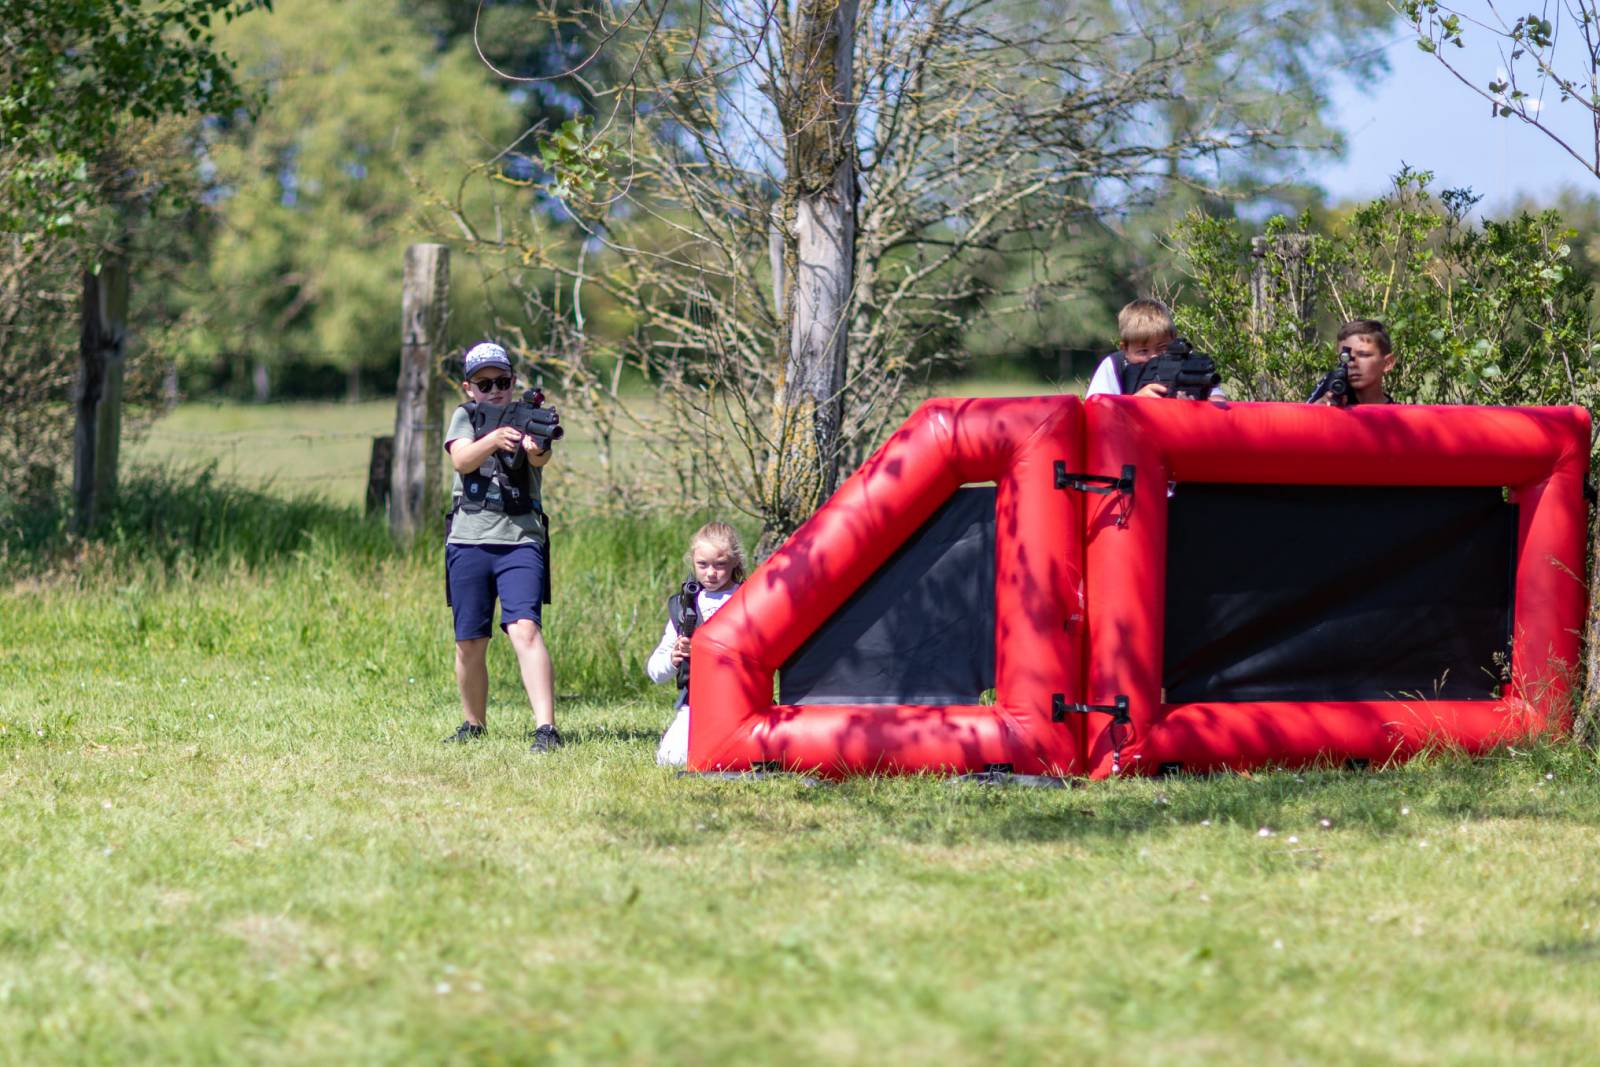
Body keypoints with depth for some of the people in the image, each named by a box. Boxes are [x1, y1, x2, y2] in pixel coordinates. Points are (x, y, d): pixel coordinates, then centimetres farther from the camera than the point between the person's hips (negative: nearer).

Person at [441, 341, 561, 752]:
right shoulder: (465, 417, 9)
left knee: (525, 629, -19)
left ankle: (546, 728, -25)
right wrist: (494, 439, -32)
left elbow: (540, 458, -17)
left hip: (520, 541, -2)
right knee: (470, 643, 9)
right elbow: (462, 460, -12)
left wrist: (535, 449, -42)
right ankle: (474, 723, 29)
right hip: (468, 543, 2)